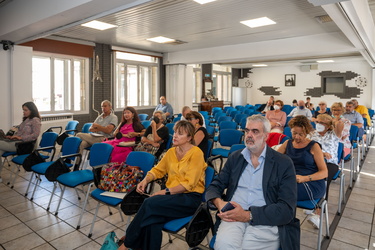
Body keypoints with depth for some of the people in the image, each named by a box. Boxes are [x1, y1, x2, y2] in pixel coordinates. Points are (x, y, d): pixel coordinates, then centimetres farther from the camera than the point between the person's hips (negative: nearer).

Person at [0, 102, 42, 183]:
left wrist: (21, 138, -16)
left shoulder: (35, 120, -4)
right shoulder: (26, 119, 22)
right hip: (16, 141, 8)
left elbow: (35, 134, -14)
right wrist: (13, 136, 8)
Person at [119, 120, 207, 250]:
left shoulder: (196, 153, -9)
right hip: (173, 194, 5)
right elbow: (158, 170, 20)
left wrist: (166, 191, -20)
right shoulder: (171, 152, 9)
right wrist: (145, 180, 1)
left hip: (190, 197, -5)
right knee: (153, 218, -29)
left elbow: (189, 184, -15)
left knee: (150, 203, -26)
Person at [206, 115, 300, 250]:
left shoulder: (284, 163, 1)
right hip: (234, 216, 2)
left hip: (266, 221, -1)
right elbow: (214, 186, 12)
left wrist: (248, 215, -16)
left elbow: (287, 209, -5)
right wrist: (219, 203, -12)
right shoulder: (235, 157, 12)